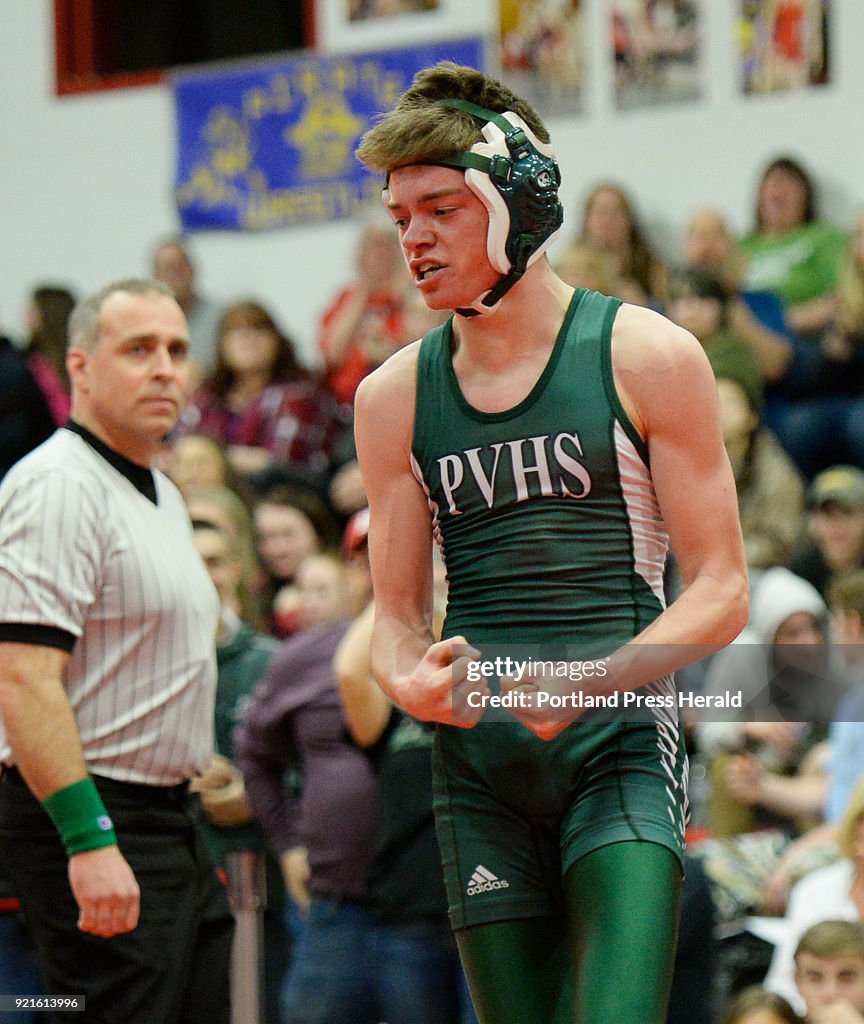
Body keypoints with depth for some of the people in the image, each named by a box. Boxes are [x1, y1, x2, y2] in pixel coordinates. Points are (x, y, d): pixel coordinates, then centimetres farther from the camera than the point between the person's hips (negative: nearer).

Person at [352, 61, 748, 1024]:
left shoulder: (646, 357, 0)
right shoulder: (393, 397, 11)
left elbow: (720, 589, -1)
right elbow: (396, 613, 15)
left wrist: (593, 680, -17)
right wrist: (411, 682, -10)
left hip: (620, 747, -4)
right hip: (477, 762, 4)